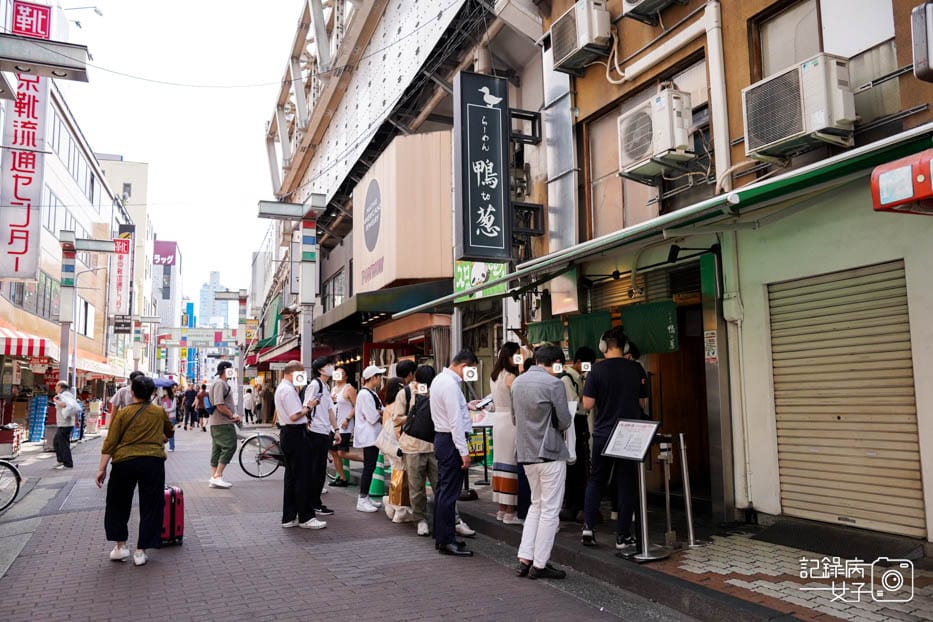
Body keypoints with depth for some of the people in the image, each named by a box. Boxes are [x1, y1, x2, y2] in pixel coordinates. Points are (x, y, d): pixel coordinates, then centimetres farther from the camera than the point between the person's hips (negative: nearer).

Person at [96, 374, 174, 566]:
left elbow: (110, 443, -3)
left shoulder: (123, 413, 4)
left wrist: (101, 469, -1)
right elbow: (170, 433, 27)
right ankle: (140, 551, 10)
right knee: (150, 507, 9)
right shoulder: (159, 412, 9)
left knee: (118, 504, 19)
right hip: (153, 462, 1)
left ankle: (120, 546, 19)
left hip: (124, 462, 0)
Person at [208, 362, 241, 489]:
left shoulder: (223, 383, 19)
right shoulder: (220, 383, -14)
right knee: (229, 447, -11)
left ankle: (214, 477, 13)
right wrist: (232, 416, -13)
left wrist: (233, 415, 11)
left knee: (217, 449, 10)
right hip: (223, 423, -11)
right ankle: (217, 476, -10)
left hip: (217, 423, 11)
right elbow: (219, 405, -22)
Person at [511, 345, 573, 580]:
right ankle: (539, 565, 8)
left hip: (526, 452, 7)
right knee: (550, 510, 3)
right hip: (550, 453, -7)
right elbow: (565, 422, -11)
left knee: (536, 505, 19)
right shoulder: (554, 383, -14)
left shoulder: (517, 382, 8)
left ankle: (524, 560, 17)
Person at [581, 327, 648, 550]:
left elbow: (587, 404, -10)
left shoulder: (597, 370, -10)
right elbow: (641, 402, 7)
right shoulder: (637, 369, -3)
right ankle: (623, 536, 11)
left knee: (596, 480, 15)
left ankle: (588, 526, 8)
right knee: (626, 484, 8)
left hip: (603, 433, -1)